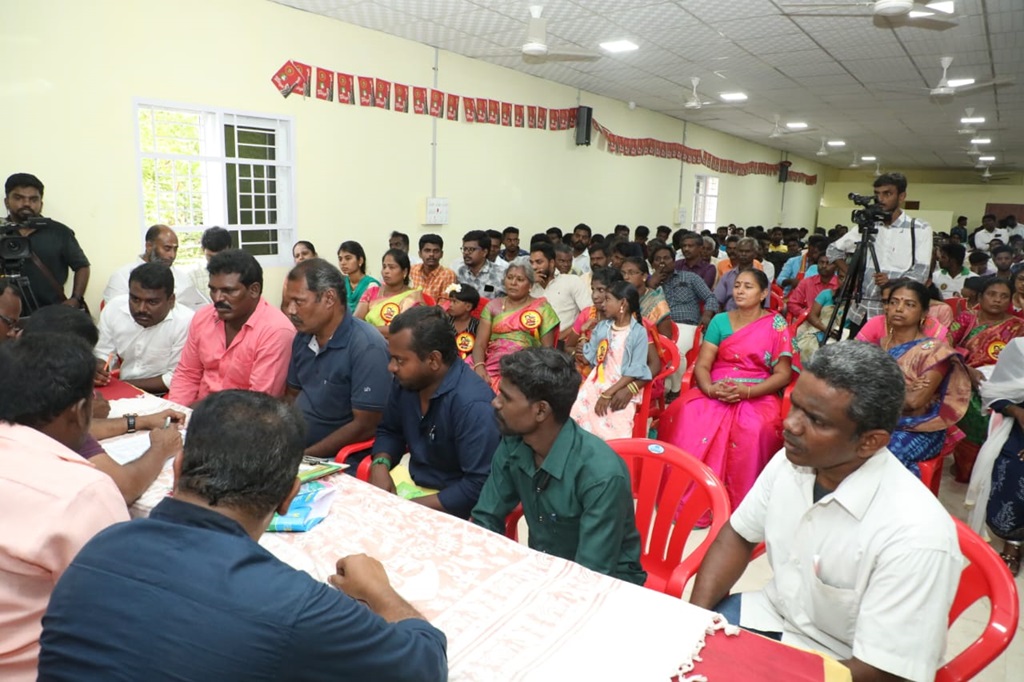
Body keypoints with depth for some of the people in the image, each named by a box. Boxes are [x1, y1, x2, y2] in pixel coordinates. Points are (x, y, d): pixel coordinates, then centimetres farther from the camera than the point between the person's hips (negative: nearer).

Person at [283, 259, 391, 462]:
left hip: (340, 462, -7)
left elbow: (365, 427, -18)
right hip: (294, 448, 7)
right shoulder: (303, 337, 4)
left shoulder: (367, 347, -18)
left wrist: (303, 456, -16)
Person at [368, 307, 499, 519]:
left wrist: (413, 507, -25)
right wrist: (380, 465, -8)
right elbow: (389, 431, 12)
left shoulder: (473, 405, -28)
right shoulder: (405, 381, -3)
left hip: (449, 503, -7)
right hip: (410, 479, 7)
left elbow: (480, 486, -28)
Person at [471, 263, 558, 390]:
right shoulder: (493, 306, 13)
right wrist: (479, 367, -14)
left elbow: (548, 348, 6)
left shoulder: (542, 308, 8)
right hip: (493, 369, 2)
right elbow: (480, 344, 6)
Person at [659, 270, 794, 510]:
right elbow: (702, 365, 4)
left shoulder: (776, 325, 3)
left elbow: (783, 374, -2)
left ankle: (737, 505, -19)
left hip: (758, 395, -2)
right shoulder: (720, 321, 10)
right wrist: (710, 388, -18)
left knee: (755, 429, -36)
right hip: (716, 391, 2)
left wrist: (747, 391, -19)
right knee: (687, 416, -29)